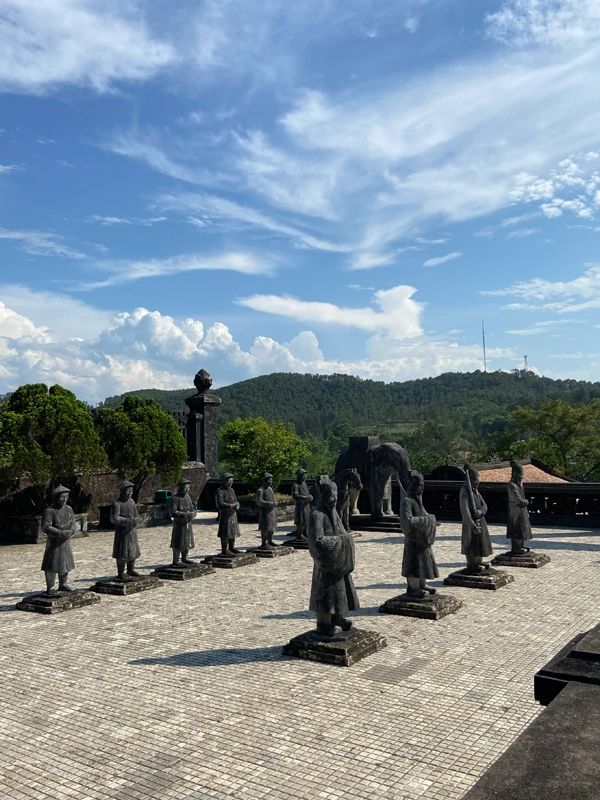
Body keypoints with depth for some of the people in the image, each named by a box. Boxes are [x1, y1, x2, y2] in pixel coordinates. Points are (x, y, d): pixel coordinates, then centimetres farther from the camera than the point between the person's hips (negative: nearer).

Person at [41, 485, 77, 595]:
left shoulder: (68, 509, 5)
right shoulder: (49, 511, -14)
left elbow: (73, 523, 6)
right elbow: (46, 527, -18)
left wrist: (71, 531, -17)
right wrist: (61, 533, -24)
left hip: (65, 541, 7)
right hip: (53, 542, -7)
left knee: (66, 564, 15)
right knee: (52, 565, -7)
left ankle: (63, 584, 29)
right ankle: (50, 588, 1)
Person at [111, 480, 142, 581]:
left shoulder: (131, 501, 11)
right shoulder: (116, 503, -12)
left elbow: (137, 516, 14)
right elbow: (114, 519, -19)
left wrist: (137, 520, -10)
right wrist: (129, 521, -25)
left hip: (132, 531, 8)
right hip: (122, 532, -7)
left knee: (133, 551, 14)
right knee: (122, 553, -4)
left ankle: (131, 570, 27)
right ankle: (121, 573, 5)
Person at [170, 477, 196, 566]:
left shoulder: (188, 497, 10)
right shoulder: (175, 498, -13)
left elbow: (193, 508, 13)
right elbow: (173, 513, -18)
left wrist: (193, 513, -10)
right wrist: (185, 514, -25)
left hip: (188, 523, 7)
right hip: (179, 524, -7)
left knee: (188, 541, 15)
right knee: (178, 543, -6)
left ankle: (184, 558, 29)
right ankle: (176, 561, 2)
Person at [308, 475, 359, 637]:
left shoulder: (333, 511, 8)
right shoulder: (317, 514, -20)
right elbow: (318, 540, -24)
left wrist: (346, 538, -4)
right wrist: (341, 540, -18)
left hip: (338, 559, 9)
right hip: (326, 559, -9)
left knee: (339, 587, 18)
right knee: (327, 591, 0)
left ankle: (336, 619, 33)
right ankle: (324, 624, 14)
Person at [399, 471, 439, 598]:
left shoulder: (417, 498, 10)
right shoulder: (407, 500, -19)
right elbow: (407, 520, -26)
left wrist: (429, 517, 0)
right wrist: (425, 519, -18)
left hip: (422, 535, 10)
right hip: (414, 537, -10)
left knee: (424, 559, 17)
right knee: (415, 561, -3)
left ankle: (422, 585, 30)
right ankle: (413, 588, 7)